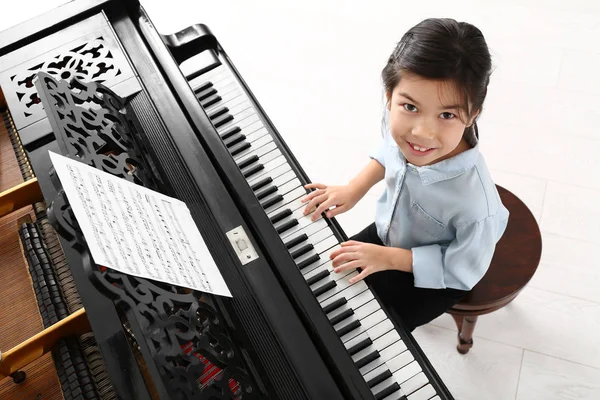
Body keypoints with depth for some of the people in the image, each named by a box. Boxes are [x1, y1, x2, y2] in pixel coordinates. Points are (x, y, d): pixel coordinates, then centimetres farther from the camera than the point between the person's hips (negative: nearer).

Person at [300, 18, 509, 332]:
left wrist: (387, 258, -24)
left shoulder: (476, 204, -43)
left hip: (437, 277, -5)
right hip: (389, 232, 5)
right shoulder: (399, 124, -28)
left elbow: (463, 269, -23)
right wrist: (354, 189, -9)